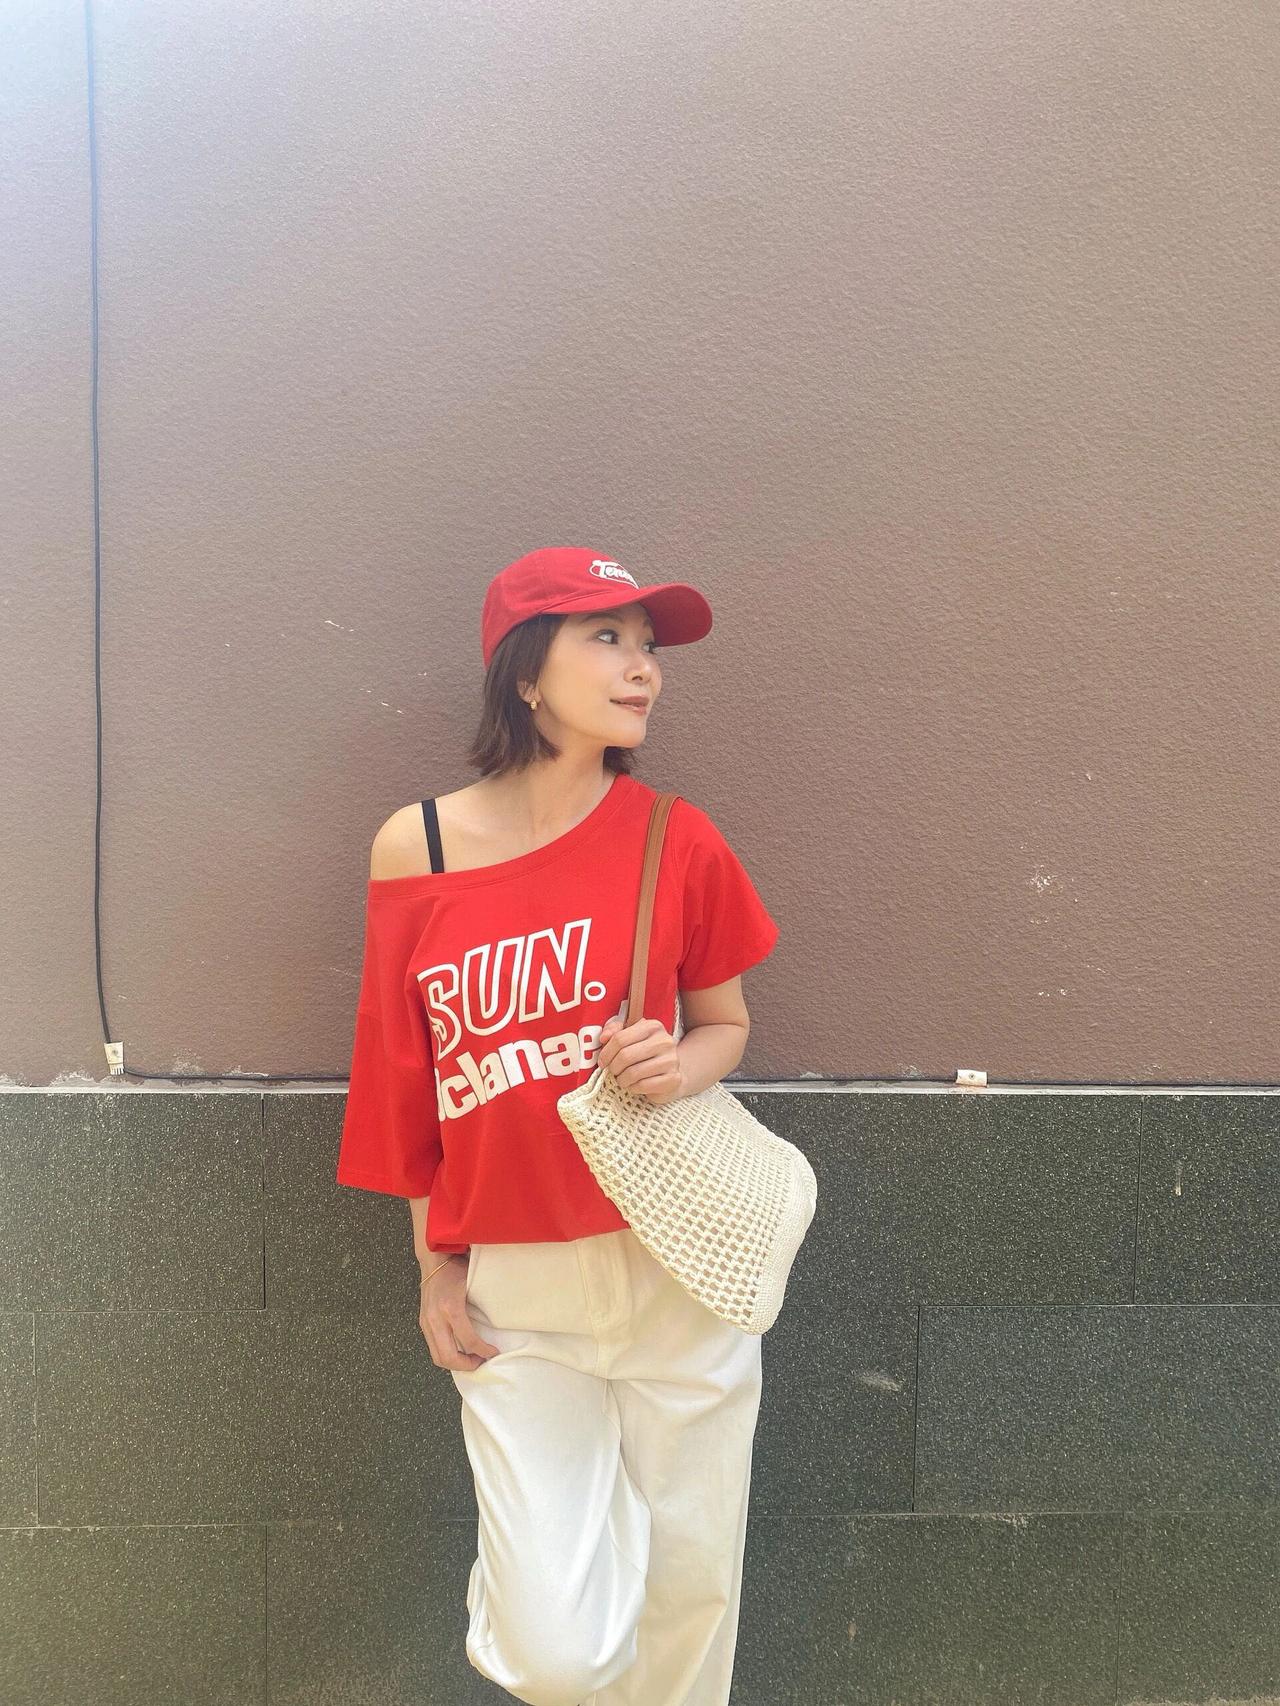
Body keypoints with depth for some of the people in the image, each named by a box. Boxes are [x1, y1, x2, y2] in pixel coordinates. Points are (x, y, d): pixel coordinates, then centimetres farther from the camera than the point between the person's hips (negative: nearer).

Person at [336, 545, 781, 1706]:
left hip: (679, 1263, 1)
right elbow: (404, 1080, 4)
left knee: (692, 1588, 13)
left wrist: (685, 1064, -15)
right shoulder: (415, 850, -5)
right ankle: (577, 1515, 33)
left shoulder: (674, 841, -5)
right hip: (514, 1291, 0)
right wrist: (435, 1268, 7)